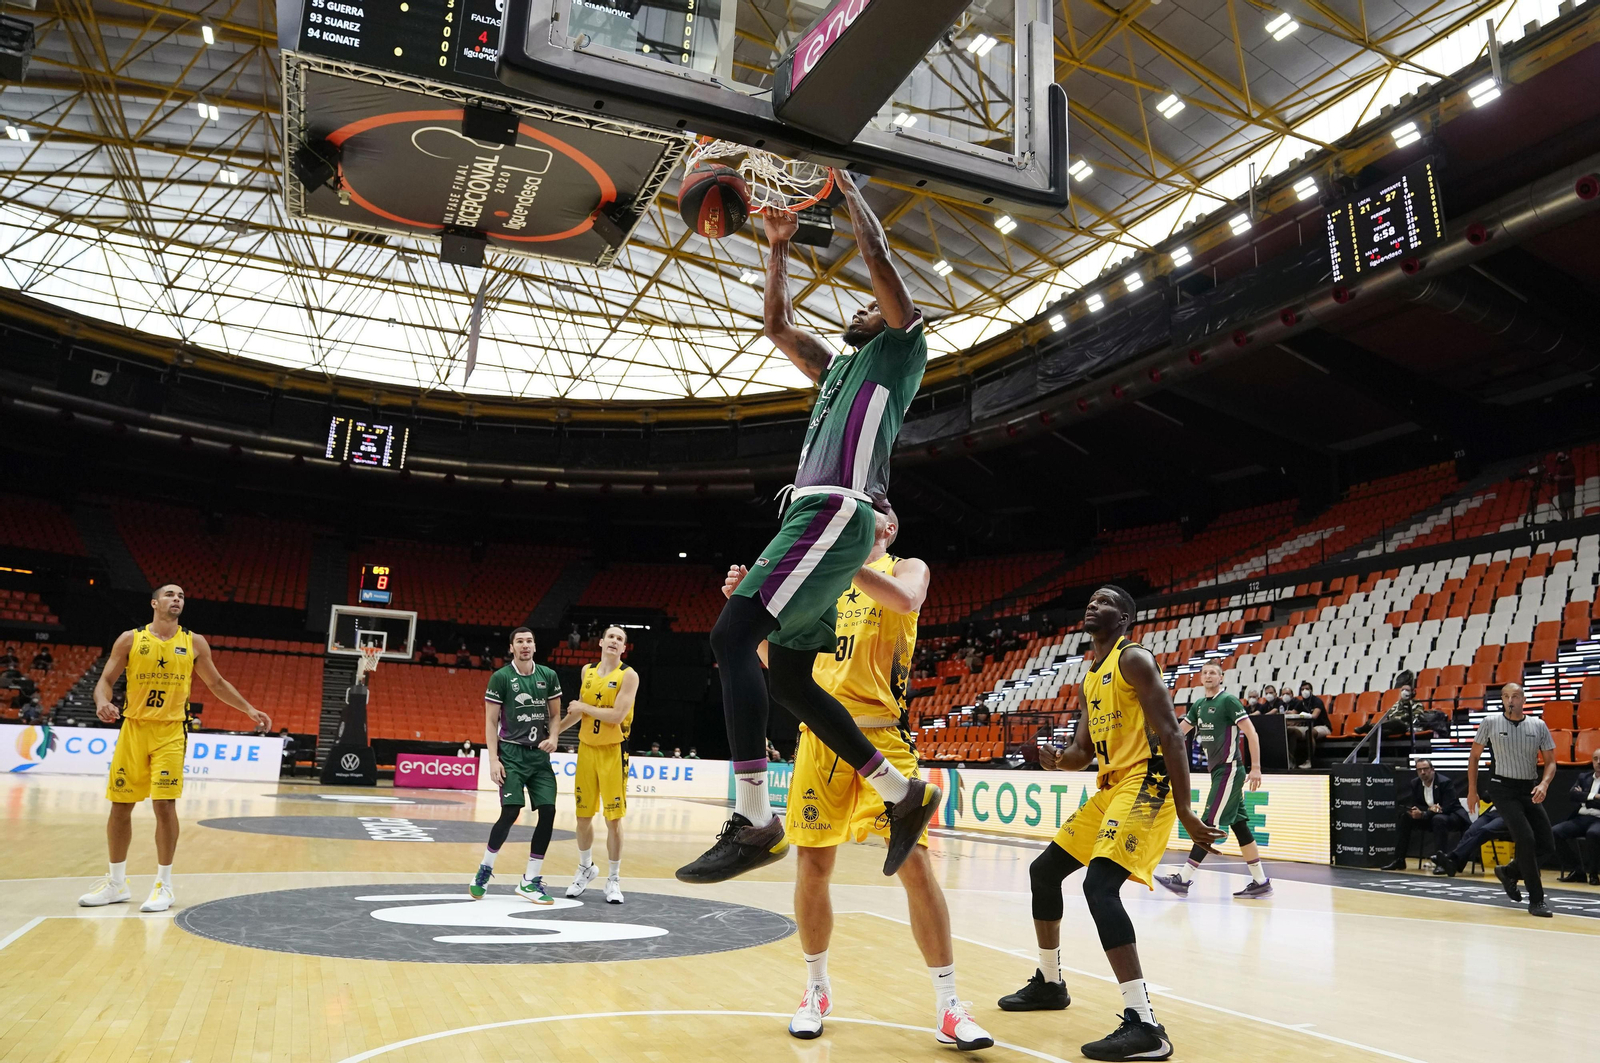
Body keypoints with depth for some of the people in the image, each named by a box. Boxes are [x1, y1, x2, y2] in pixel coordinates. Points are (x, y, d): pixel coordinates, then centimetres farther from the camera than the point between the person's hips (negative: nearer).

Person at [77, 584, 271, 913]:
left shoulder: (194, 643, 3)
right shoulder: (130, 639, 1)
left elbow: (217, 683, 13)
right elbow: (106, 680, 1)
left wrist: (249, 710, 7)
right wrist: (103, 702, -21)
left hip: (170, 732, -1)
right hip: (133, 729, 1)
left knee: (164, 805, -9)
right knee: (120, 806, 7)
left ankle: (164, 885, 3)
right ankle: (116, 882, 23)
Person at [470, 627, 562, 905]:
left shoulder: (549, 676, 6)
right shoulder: (501, 677, -5)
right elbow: (490, 722, -4)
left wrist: (553, 737, -7)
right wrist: (493, 759, -12)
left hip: (539, 755, 4)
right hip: (512, 754, -4)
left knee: (548, 812, -4)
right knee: (510, 813, -13)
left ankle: (530, 880, 7)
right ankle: (484, 869, 12)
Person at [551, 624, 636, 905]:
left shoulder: (628, 675, -11)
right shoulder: (588, 671, 6)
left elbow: (617, 716, -21)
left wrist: (584, 707, -12)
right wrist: (554, 731, 17)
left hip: (613, 752, -5)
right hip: (586, 748, 5)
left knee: (613, 818, -2)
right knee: (583, 815, 11)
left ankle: (614, 879, 12)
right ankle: (586, 868, 32)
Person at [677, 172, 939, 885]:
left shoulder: (901, 348, 10)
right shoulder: (840, 367, 33)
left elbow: (877, 256, 1)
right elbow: (778, 325, 38)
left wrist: (849, 188, 15)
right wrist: (780, 246, 37)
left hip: (835, 512, -10)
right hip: (816, 515, 10)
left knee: (732, 633, -22)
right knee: (787, 675, 8)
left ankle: (754, 821, -24)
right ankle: (905, 795, 15)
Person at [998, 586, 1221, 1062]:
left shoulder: (1134, 659, -10)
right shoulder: (1090, 678, 18)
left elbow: (1170, 734, -17)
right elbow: (1082, 751, 19)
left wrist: (1184, 812, -22)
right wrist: (1058, 759, -5)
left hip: (1145, 784, -10)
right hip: (1109, 788, 10)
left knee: (1099, 884, -26)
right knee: (1044, 870, 15)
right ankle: (1049, 983, 32)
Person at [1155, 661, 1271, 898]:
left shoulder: (1228, 700, -10)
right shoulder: (1199, 705, 13)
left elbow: (1251, 733, -14)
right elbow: (1178, 731, 22)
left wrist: (1255, 768, -19)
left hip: (1229, 770, -8)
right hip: (1218, 771, 8)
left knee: (1209, 824, -9)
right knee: (1239, 826, 9)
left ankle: (1184, 879, -10)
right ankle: (1261, 882, 14)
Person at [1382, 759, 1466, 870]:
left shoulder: (1445, 782, -20)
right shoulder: (1415, 783, -1)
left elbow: (1446, 808, -27)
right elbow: (1413, 805, 0)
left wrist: (1423, 814, -36)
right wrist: (1429, 808, -22)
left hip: (1451, 815, -7)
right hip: (1431, 816, 7)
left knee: (1439, 819, -38)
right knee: (1405, 817, -10)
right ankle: (1399, 860, -8)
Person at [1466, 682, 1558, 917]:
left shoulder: (1538, 725, 1)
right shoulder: (1491, 722, -5)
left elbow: (1550, 761, 4)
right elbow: (1474, 756, 5)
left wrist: (1544, 784, -17)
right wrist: (1472, 790, 3)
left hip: (1530, 790, 4)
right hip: (1504, 788, -4)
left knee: (1547, 847, 2)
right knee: (1526, 839, -17)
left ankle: (1508, 873, 29)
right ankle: (1536, 900, -7)